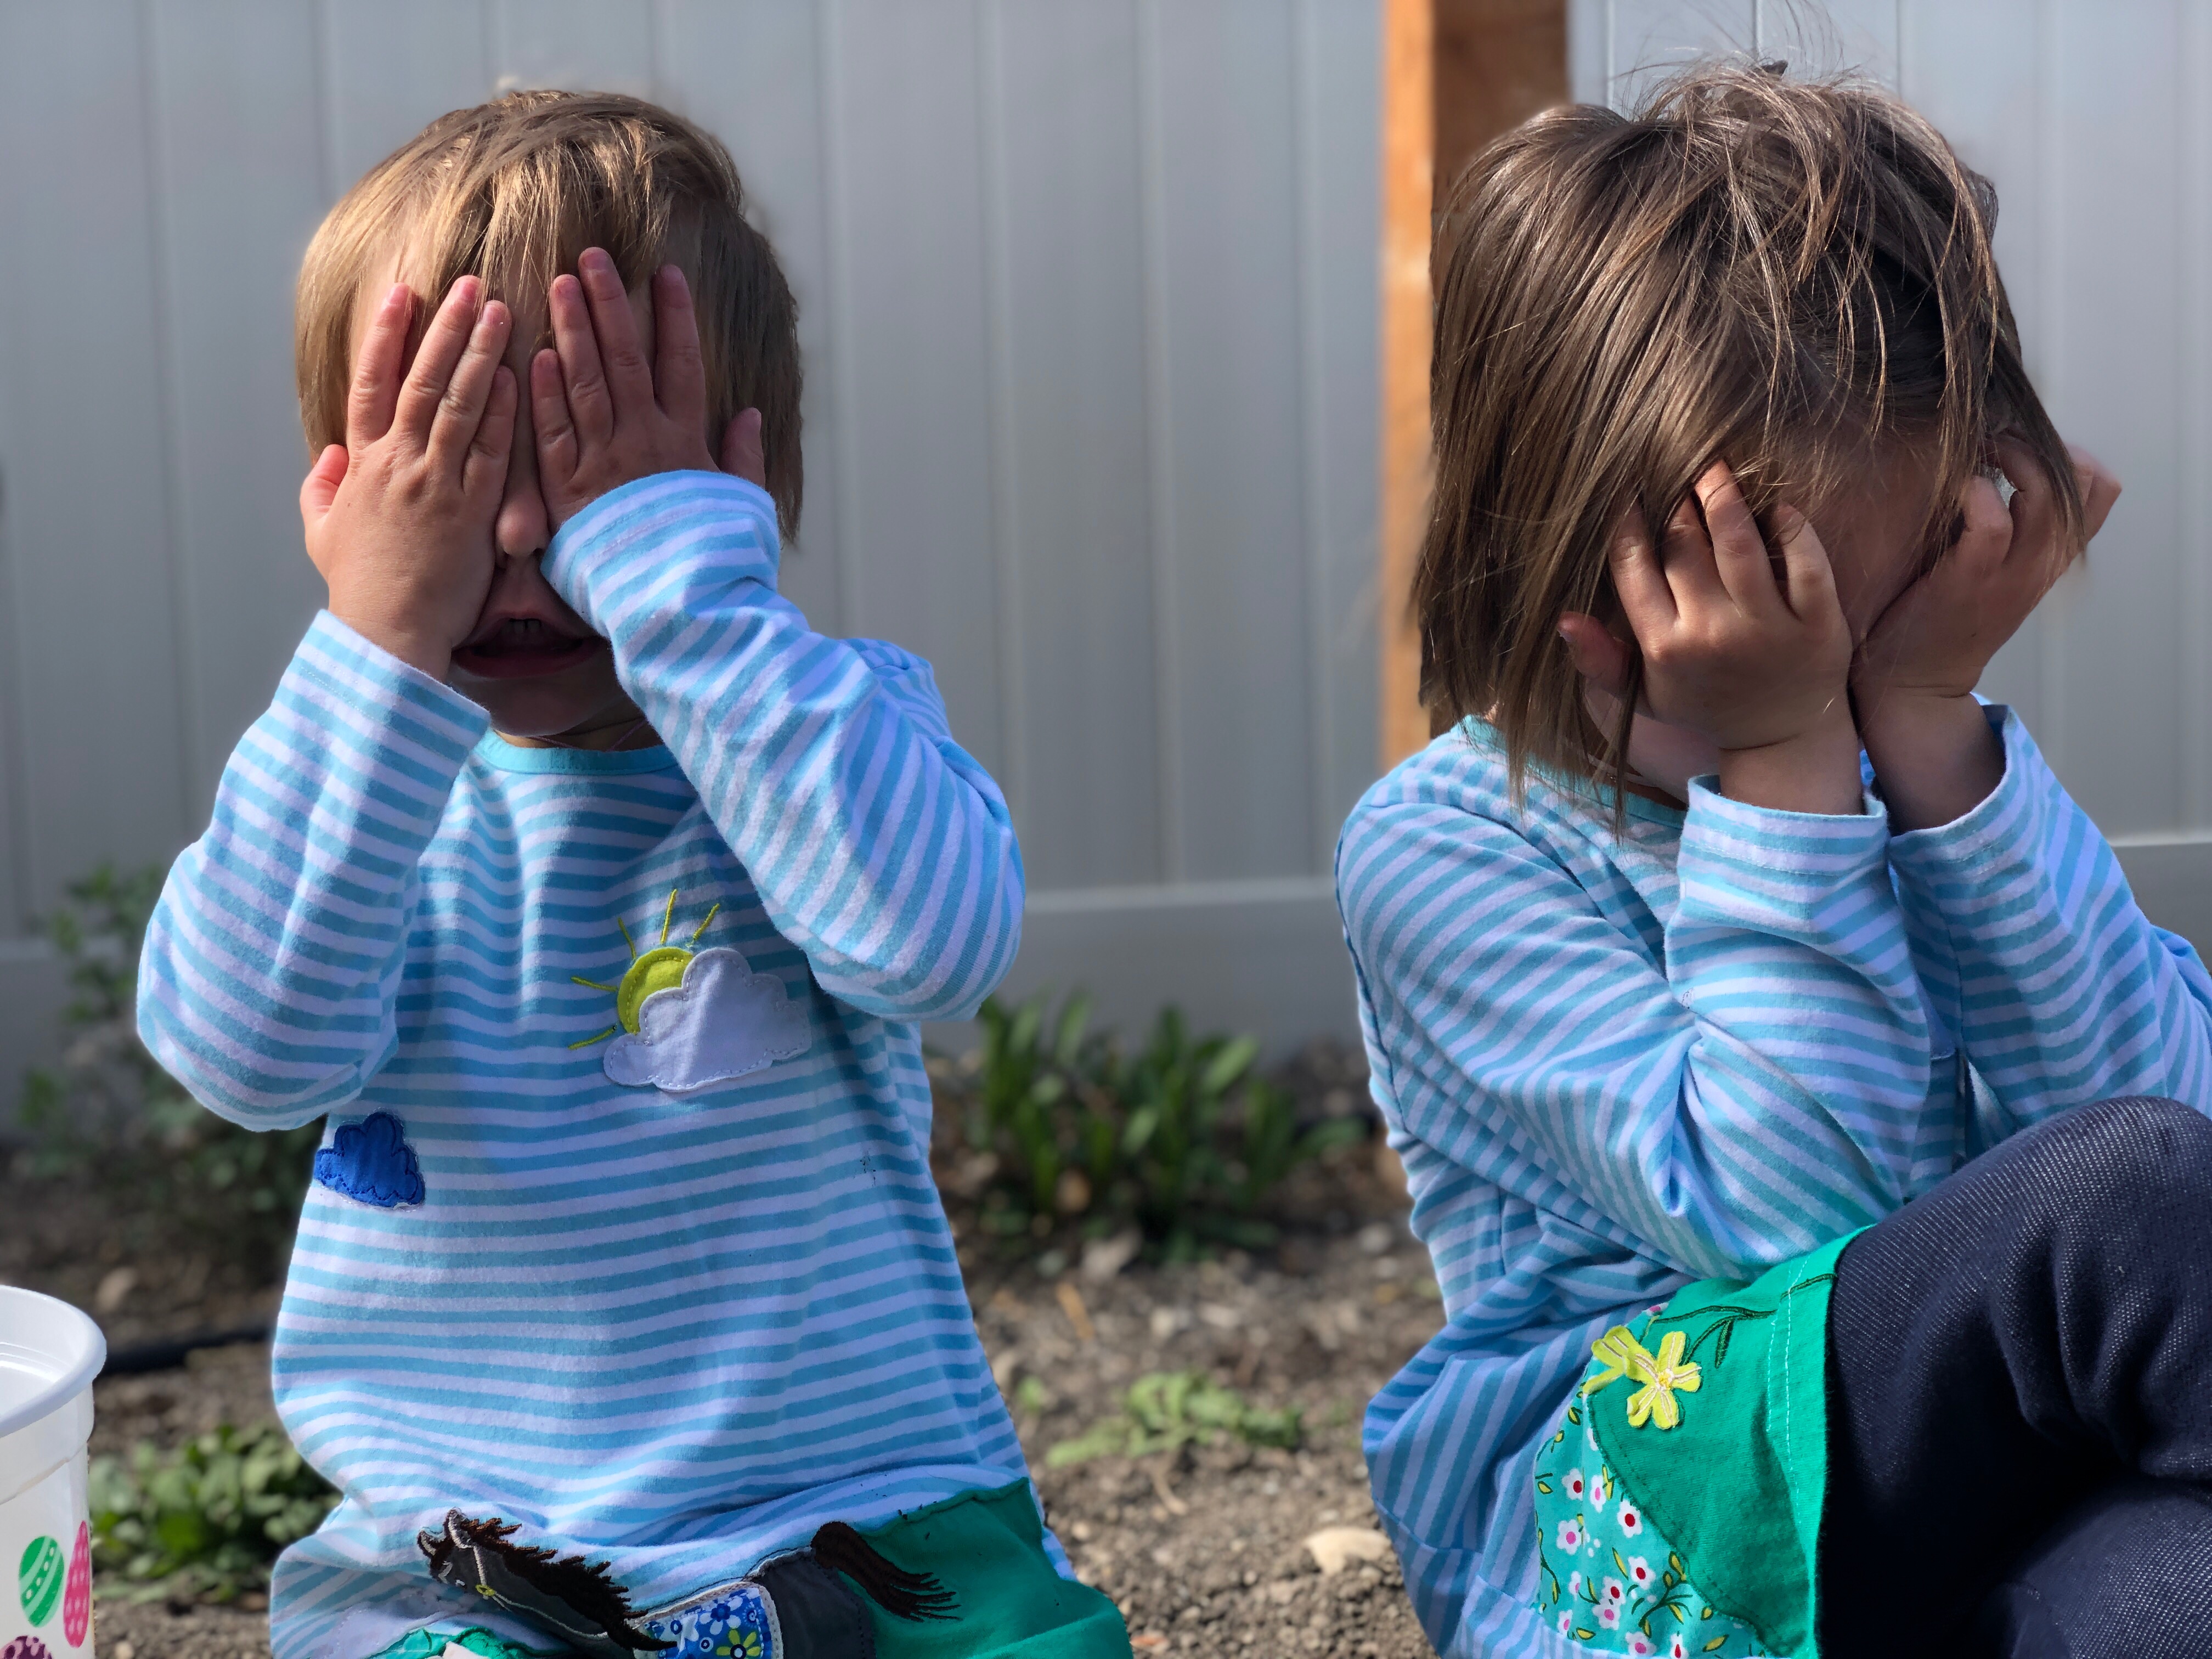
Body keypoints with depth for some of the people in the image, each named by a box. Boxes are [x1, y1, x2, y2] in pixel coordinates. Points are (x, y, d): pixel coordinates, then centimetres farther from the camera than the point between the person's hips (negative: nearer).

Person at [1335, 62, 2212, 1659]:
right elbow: (1785, 1221, -15)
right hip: (1620, 1525, -4)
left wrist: (1930, 729, -9)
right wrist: (1782, 775, -15)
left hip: (1980, 1500, 4)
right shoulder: (1440, 853, -4)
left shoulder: (1913, 753, 13)